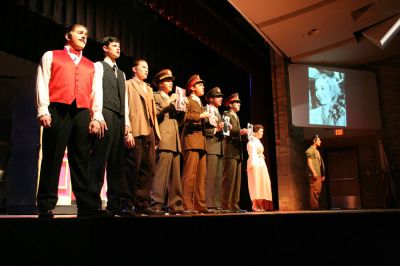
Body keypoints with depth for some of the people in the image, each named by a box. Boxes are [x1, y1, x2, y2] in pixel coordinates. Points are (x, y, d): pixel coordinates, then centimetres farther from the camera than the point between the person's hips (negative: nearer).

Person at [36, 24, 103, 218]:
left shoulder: (91, 65, 24)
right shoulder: (51, 56, 17)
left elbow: (96, 91, 15)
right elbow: (42, 84, 7)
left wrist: (96, 116, 2)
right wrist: (43, 110, -6)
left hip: (82, 113, 3)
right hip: (58, 110, -2)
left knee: (81, 160, -2)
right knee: (52, 158, -5)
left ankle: (86, 206, -3)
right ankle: (46, 207, -1)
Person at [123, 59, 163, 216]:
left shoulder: (149, 89, 27)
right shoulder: (128, 85, 6)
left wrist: (156, 133, 12)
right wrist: (128, 132, -15)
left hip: (149, 132, 7)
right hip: (135, 132, -7)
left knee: (148, 169, 3)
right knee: (132, 169, -7)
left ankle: (142, 204, 8)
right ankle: (127, 205, -1)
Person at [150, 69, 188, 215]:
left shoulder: (172, 100, 28)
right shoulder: (155, 96, 7)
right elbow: (155, 114, -11)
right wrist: (169, 102, -8)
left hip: (175, 141, 8)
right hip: (164, 140, -8)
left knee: (175, 175, 4)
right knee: (161, 173, -15)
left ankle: (175, 205, 7)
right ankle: (156, 205, -14)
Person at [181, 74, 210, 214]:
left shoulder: (200, 103, 29)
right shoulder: (187, 100, 4)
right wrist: (200, 115, -11)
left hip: (202, 141, 9)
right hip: (191, 139, -8)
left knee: (201, 175, 4)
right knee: (190, 173, -13)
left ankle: (200, 205, 7)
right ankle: (187, 206, -13)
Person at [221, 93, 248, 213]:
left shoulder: (237, 117, 27)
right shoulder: (226, 114, 1)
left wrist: (243, 134, 9)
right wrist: (239, 132, -21)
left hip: (238, 151, 9)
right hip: (230, 151, -9)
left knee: (237, 180, 5)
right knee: (229, 178, -11)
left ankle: (234, 206, 7)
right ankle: (225, 205, -10)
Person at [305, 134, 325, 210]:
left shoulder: (316, 151, 22)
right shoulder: (310, 150, -7)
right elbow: (309, 162, -15)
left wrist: (322, 174, 19)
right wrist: (314, 172, -22)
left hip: (318, 174, 10)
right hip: (314, 174, -10)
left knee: (318, 190, 10)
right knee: (314, 189, -10)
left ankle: (316, 205, 15)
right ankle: (313, 206, -8)